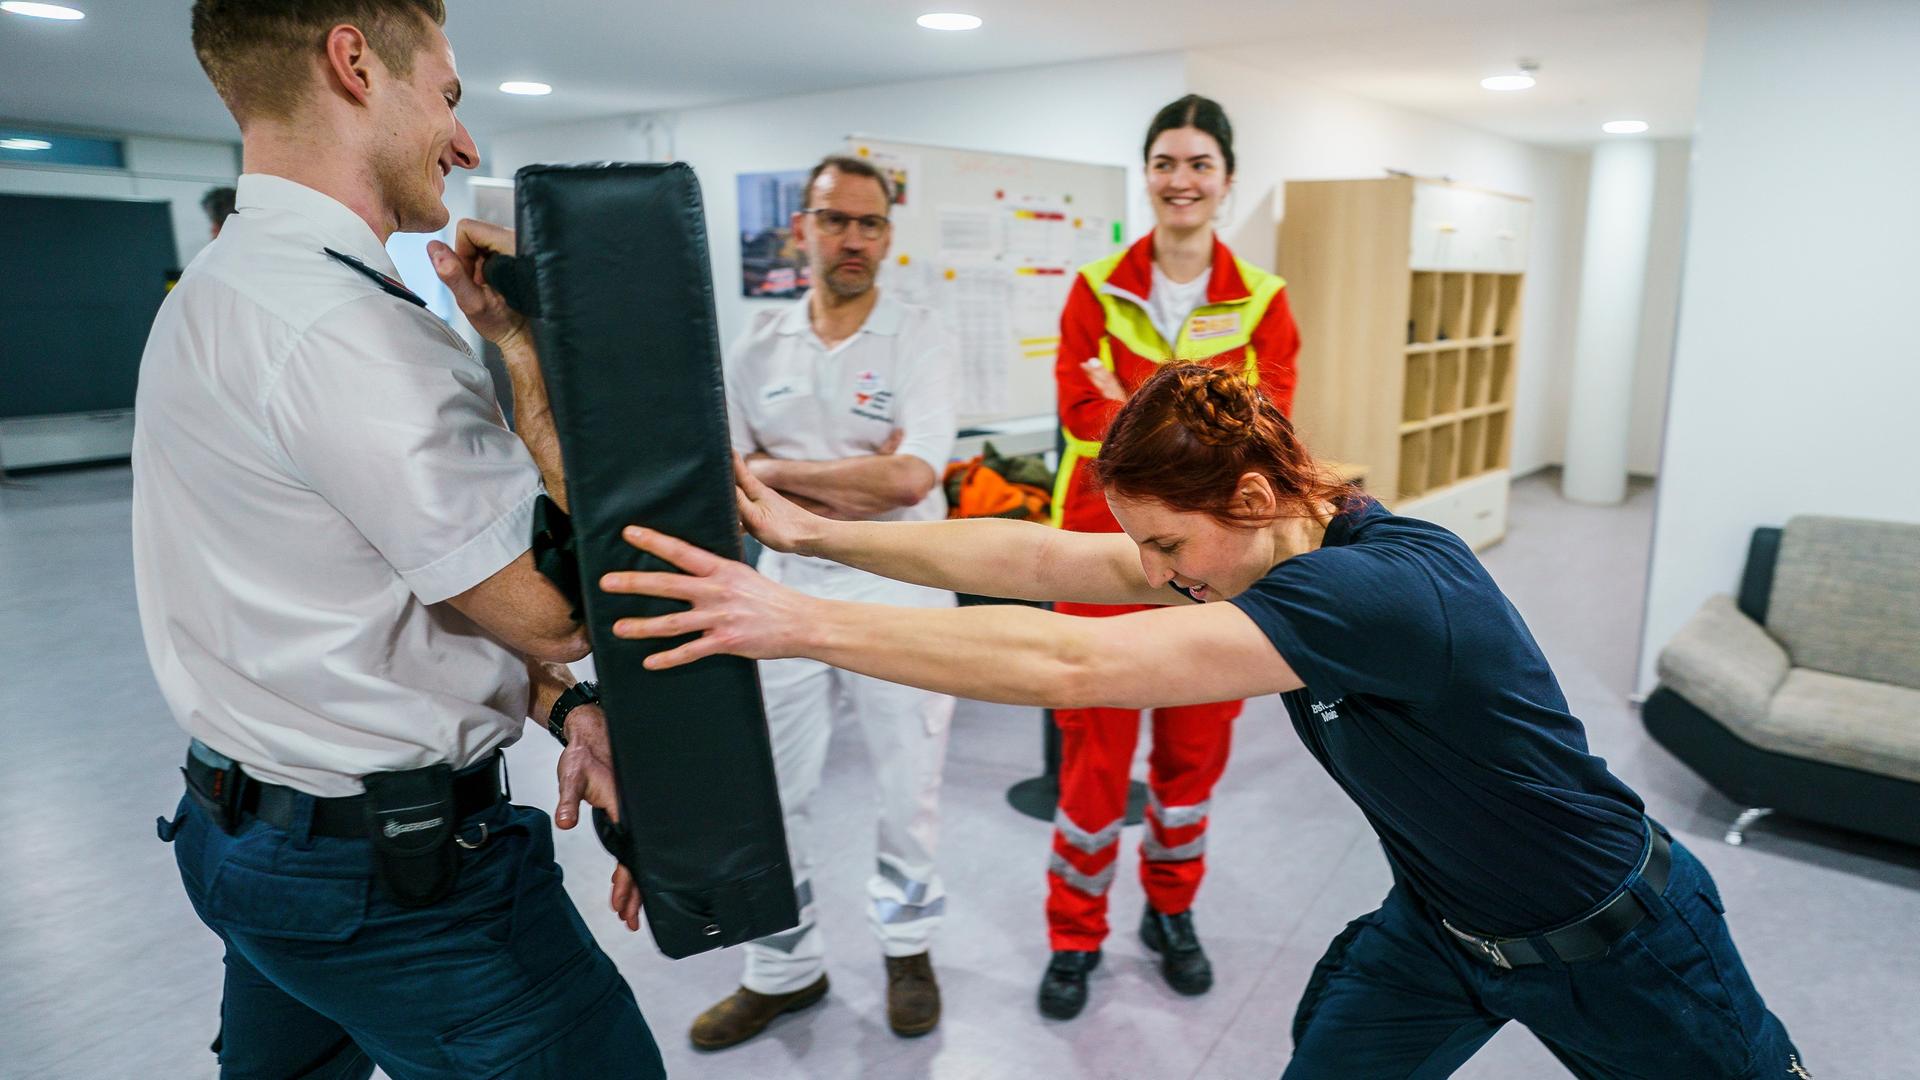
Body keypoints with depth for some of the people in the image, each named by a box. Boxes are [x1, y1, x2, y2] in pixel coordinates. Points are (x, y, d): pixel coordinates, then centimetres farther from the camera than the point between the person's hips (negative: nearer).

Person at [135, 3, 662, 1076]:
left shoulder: (221, 292, 9)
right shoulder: (345, 328, -25)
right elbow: (558, 610, -20)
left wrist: (563, 707, -2)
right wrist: (523, 337, -15)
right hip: (392, 867, -10)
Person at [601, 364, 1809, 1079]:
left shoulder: (1385, 588, -39)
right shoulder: (1272, 550, -14)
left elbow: (1073, 664, -46)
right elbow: (1040, 559, -18)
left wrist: (798, 622, -43)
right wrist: (813, 532, -20)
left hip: (1604, 939, -6)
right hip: (1439, 919, 6)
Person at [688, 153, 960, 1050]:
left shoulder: (918, 339, -6)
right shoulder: (755, 351, 4)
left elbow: (911, 479, -19)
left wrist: (777, 470, -12)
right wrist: (855, 482, -14)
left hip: (898, 591, -3)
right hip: (787, 589, 3)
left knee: (909, 789, 11)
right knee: (768, 794, 10)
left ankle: (908, 948, 35)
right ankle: (783, 969, 30)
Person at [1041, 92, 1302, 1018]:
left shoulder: (1262, 300, 3)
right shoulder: (1097, 288, 1)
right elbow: (1081, 419, -10)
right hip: (1107, 548, -1)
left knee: (1195, 743, 13)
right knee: (1094, 748, 5)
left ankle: (1171, 913, 37)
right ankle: (1075, 936, 25)